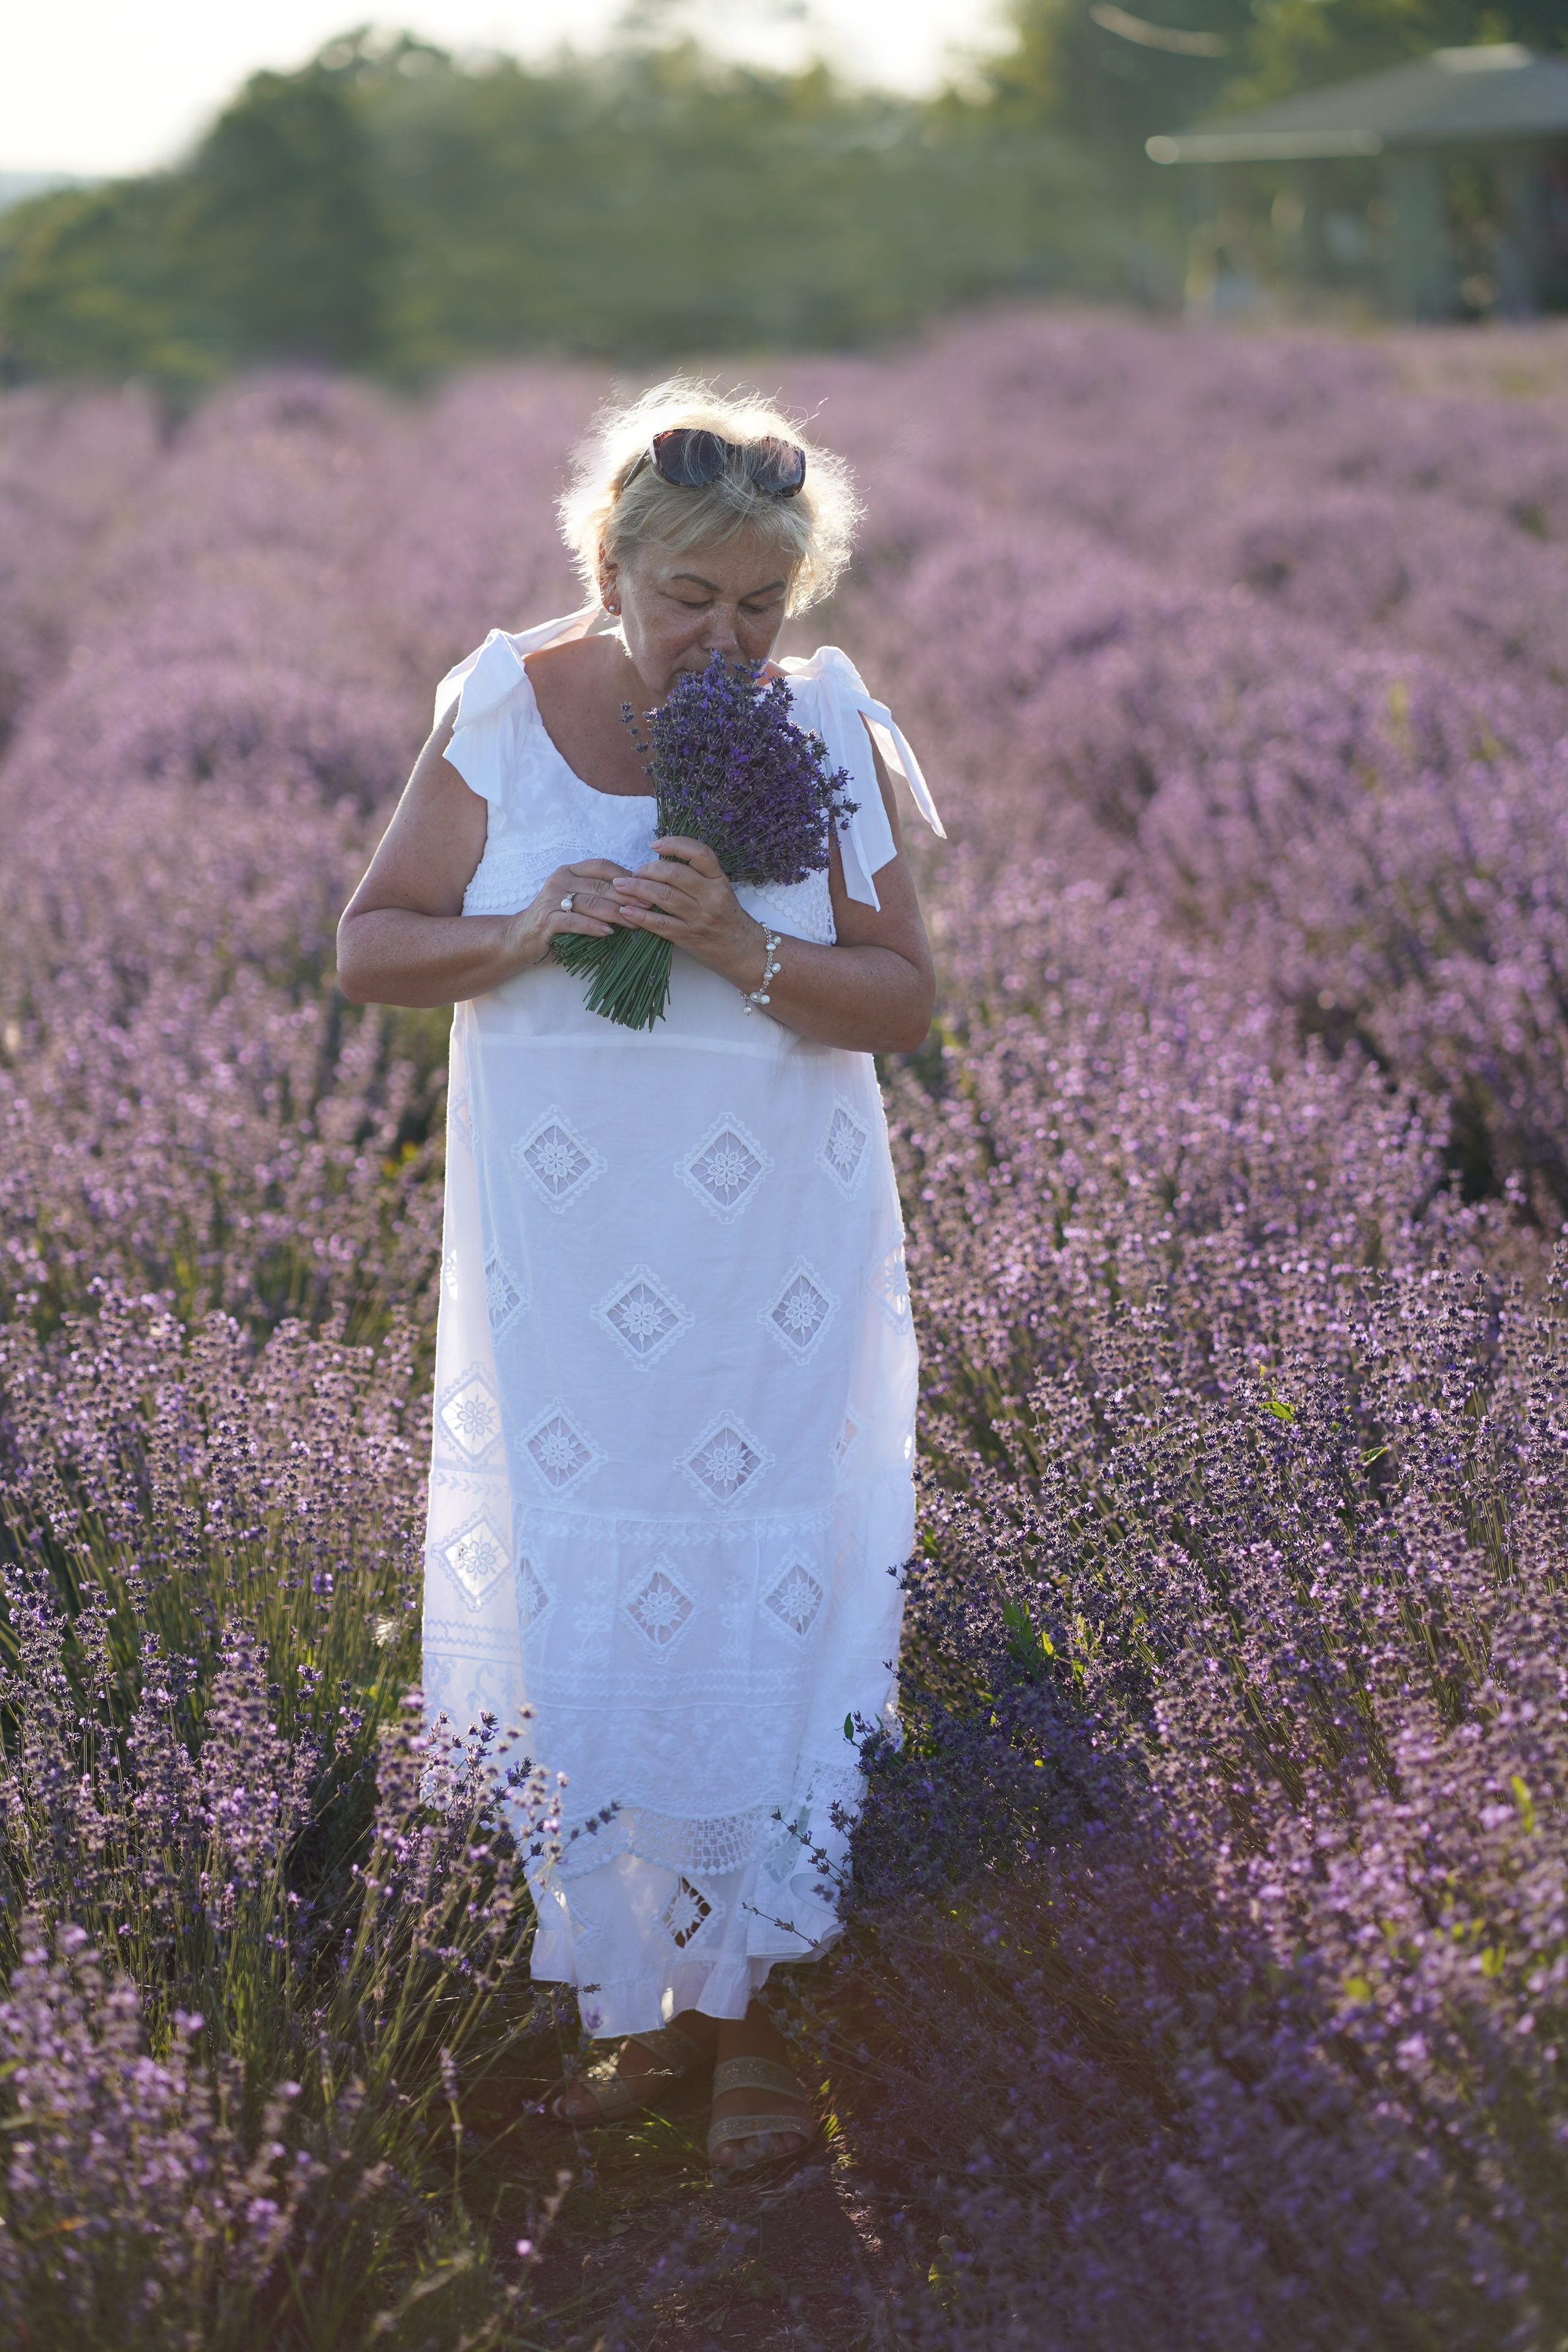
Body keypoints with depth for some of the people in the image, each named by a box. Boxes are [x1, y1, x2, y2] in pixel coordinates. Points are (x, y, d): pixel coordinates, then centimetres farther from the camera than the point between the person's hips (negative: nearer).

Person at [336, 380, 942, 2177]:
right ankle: (632, 1997, 20)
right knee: (575, 1611, 5)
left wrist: (737, 947, -20)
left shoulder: (827, 733, -3)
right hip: (561, 1265, 1)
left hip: (778, 1269, -1)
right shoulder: (510, 710, -2)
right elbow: (370, 949, 0)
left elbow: (904, 999, -4)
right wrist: (530, 933, -18)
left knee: (766, 1607, 1)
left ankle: (752, 2010, 15)